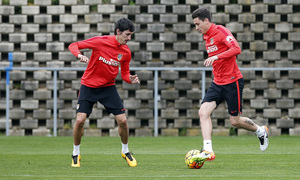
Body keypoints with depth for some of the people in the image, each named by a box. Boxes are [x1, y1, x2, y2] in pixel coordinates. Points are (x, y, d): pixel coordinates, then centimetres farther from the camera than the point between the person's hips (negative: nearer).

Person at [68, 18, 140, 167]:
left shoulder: (126, 52, -4)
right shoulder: (100, 41, -17)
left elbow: (124, 74, 6)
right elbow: (73, 45, -12)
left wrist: (131, 79, -17)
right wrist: (80, 55, -33)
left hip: (108, 87, 3)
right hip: (88, 86, -3)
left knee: (122, 120, -6)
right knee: (80, 120, -14)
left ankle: (125, 152, 19)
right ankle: (76, 154, 8)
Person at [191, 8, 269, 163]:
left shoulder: (220, 30, -13)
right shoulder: (206, 36, 13)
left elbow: (236, 49, -26)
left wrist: (216, 57, -33)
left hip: (232, 82, -8)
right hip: (217, 83, 8)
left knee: (235, 121, 2)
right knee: (203, 111, -13)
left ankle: (260, 131, 30)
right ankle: (208, 151, -18)